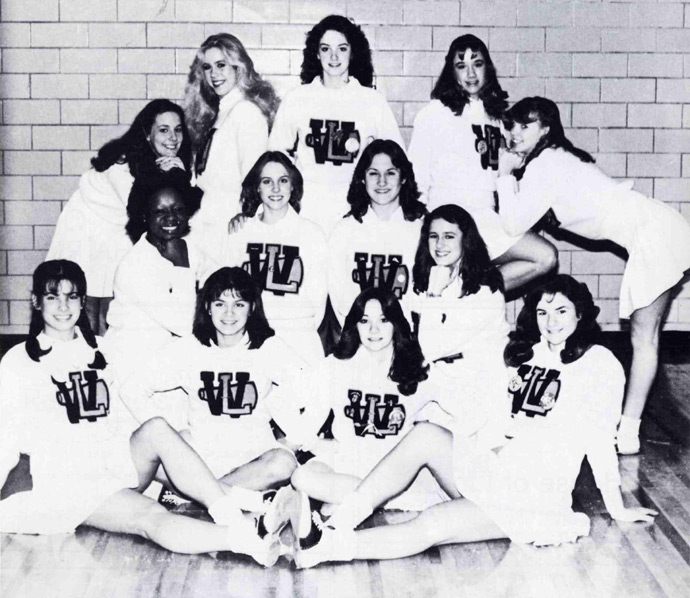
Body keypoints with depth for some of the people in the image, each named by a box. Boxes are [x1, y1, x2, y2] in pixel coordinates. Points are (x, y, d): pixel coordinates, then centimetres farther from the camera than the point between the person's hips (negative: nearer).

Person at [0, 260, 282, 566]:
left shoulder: (99, 349, 16)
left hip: (119, 463, 4)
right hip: (70, 481, -4)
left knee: (156, 428, -29)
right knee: (151, 518, -32)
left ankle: (233, 520, -39)